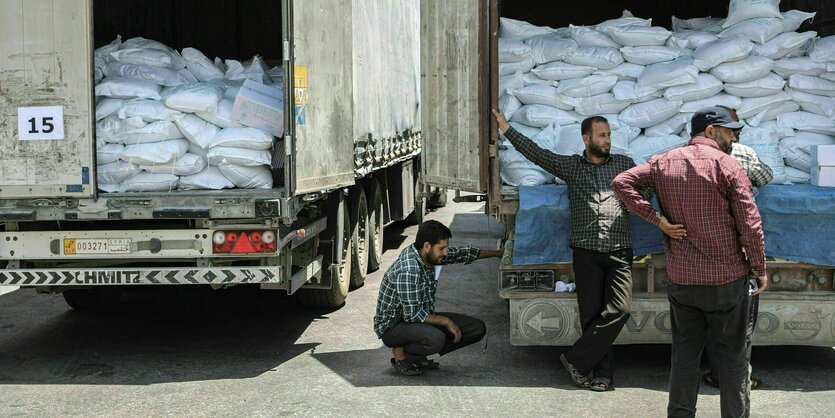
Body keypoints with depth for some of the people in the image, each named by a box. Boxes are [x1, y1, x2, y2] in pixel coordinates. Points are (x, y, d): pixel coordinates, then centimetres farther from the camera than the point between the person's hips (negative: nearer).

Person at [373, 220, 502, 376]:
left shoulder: (430, 255, -3)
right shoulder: (408, 271, -29)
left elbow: (462, 253, 15)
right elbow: (413, 315, -28)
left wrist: (498, 253, 20)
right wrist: (446, 321, -18)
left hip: (423, 318, 9)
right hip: (393, 326, -9)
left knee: (477, 329, -1)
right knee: (435, 338, -39)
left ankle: (419, 356, 7)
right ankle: (400, 353, -7)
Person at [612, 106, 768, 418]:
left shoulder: (664, 163, 4)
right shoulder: (726, 164, -9)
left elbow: (621, 183, -3)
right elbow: (750, 224, -11)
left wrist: (657, 220, -5)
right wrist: (760, 268, 0)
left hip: (681, 280, 4)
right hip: (727, 279, -4)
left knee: (684, 354, 13)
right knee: (731, 356, 8)